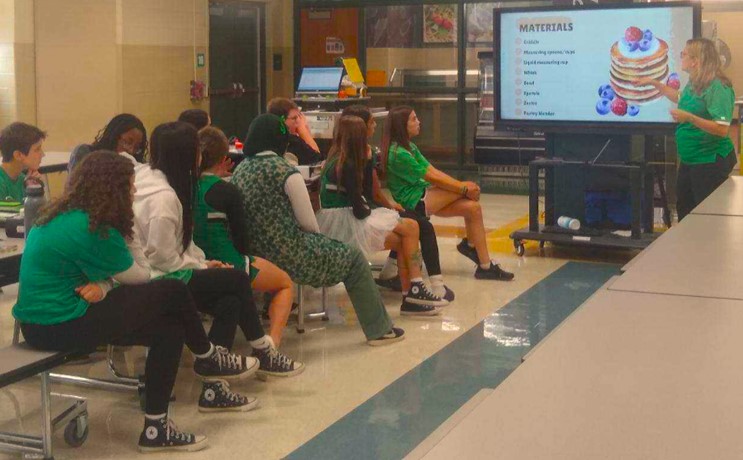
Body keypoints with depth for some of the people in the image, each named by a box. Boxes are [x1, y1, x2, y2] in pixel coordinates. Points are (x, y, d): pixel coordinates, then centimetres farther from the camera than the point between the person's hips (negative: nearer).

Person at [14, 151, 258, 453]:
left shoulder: (65, 215, 8)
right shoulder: (90, 228, -22)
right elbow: (138, 276, -9)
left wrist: (103, 284, -12)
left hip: (44, 317, 10)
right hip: (59, 325, -10)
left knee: (170, 330, 4)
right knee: (171, 292, -9)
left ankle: (156, 428, 11)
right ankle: (207, 359, 18)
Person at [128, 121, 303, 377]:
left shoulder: (148, 177, 8)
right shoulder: (164, 196, -23)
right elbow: (161, 255, -23)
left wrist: (201, 262, 6)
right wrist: (200, 267, -9)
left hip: (162, 274, 9)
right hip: (162, 280, -9)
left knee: (230, 302, 2)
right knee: (238, 279, -4)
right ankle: (262, 353, 9)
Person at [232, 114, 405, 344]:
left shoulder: (239, 170, 3)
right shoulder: (285, 171, -15)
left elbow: (263, 219, 12)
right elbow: (309, 224, -12)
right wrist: (320, 239, 10)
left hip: (255, 256, 7)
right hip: (290, 257, -7)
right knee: (354, 259, 13)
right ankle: (379, 330, 16)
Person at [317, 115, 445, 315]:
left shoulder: (336, 160, 11)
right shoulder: (347, 165, -16)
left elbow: (366, 192, 16)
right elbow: (360, 211, -17)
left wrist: (367, 160, 9)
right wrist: (368, 209, 6)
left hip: (340, 222, 9)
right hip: (343, 225, -9)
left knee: (404, 241, 5)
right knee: (410, 227, -7)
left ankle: (411, 296, 2)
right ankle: (414, 291, 0)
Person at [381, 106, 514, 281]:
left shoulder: (409, 147, 12)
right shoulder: (398, 154, -20)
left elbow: (433, 170, 7)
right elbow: (431, 178, -17)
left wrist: (461, 184, -6)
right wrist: (463, 188, -11)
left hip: (423, 197, 10)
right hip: (413, 203, -10)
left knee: (473, 208, -5)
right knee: (469, 188, -15)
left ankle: (485, 266, 1)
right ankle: (470, 244, 3)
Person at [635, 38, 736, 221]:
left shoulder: (718, 88, -21)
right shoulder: (693, 84, 7)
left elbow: (722, 130, -27)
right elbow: (680, 98, 31)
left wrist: (689, 117, -34)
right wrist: (654, 83, 27)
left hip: (710, 161, -9)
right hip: (689, 159, 9)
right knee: (684, 209, 18)